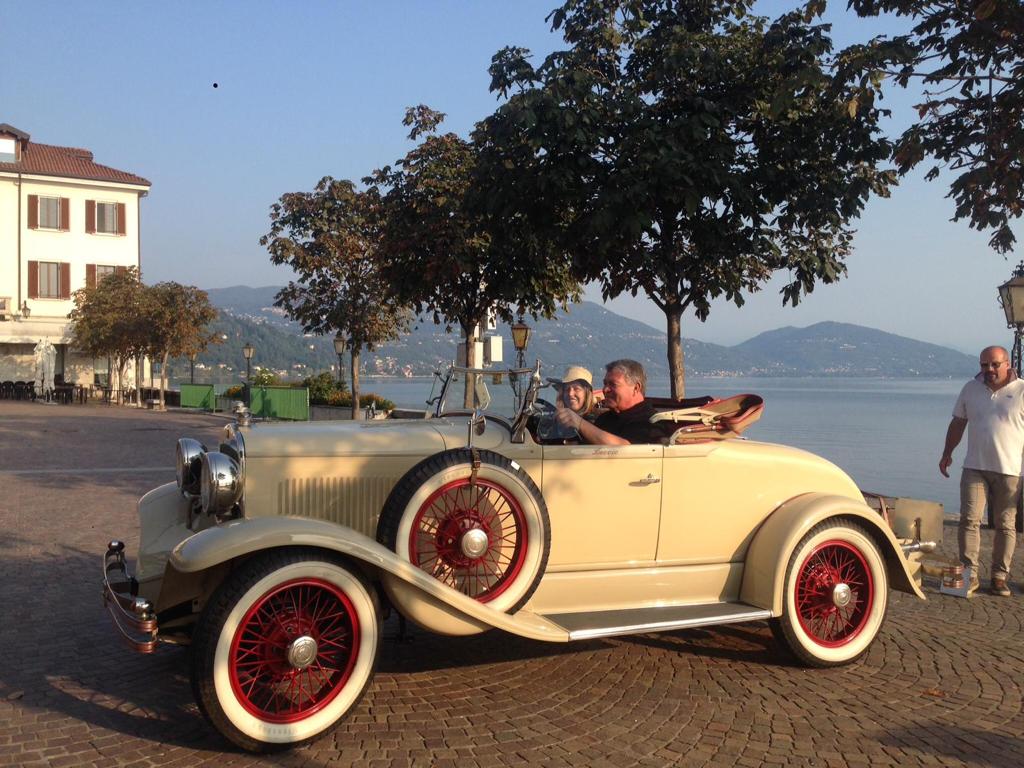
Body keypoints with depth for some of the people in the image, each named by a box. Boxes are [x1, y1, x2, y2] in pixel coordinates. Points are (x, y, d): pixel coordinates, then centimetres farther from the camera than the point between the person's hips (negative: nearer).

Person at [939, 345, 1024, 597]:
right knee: (969, 519, -5)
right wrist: (947, 453, 15)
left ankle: (1000, 576, 15)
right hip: (975, 467, 2)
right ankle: (970, 574, -1)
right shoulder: (971, 389, 9)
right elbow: (957, 423, 17)